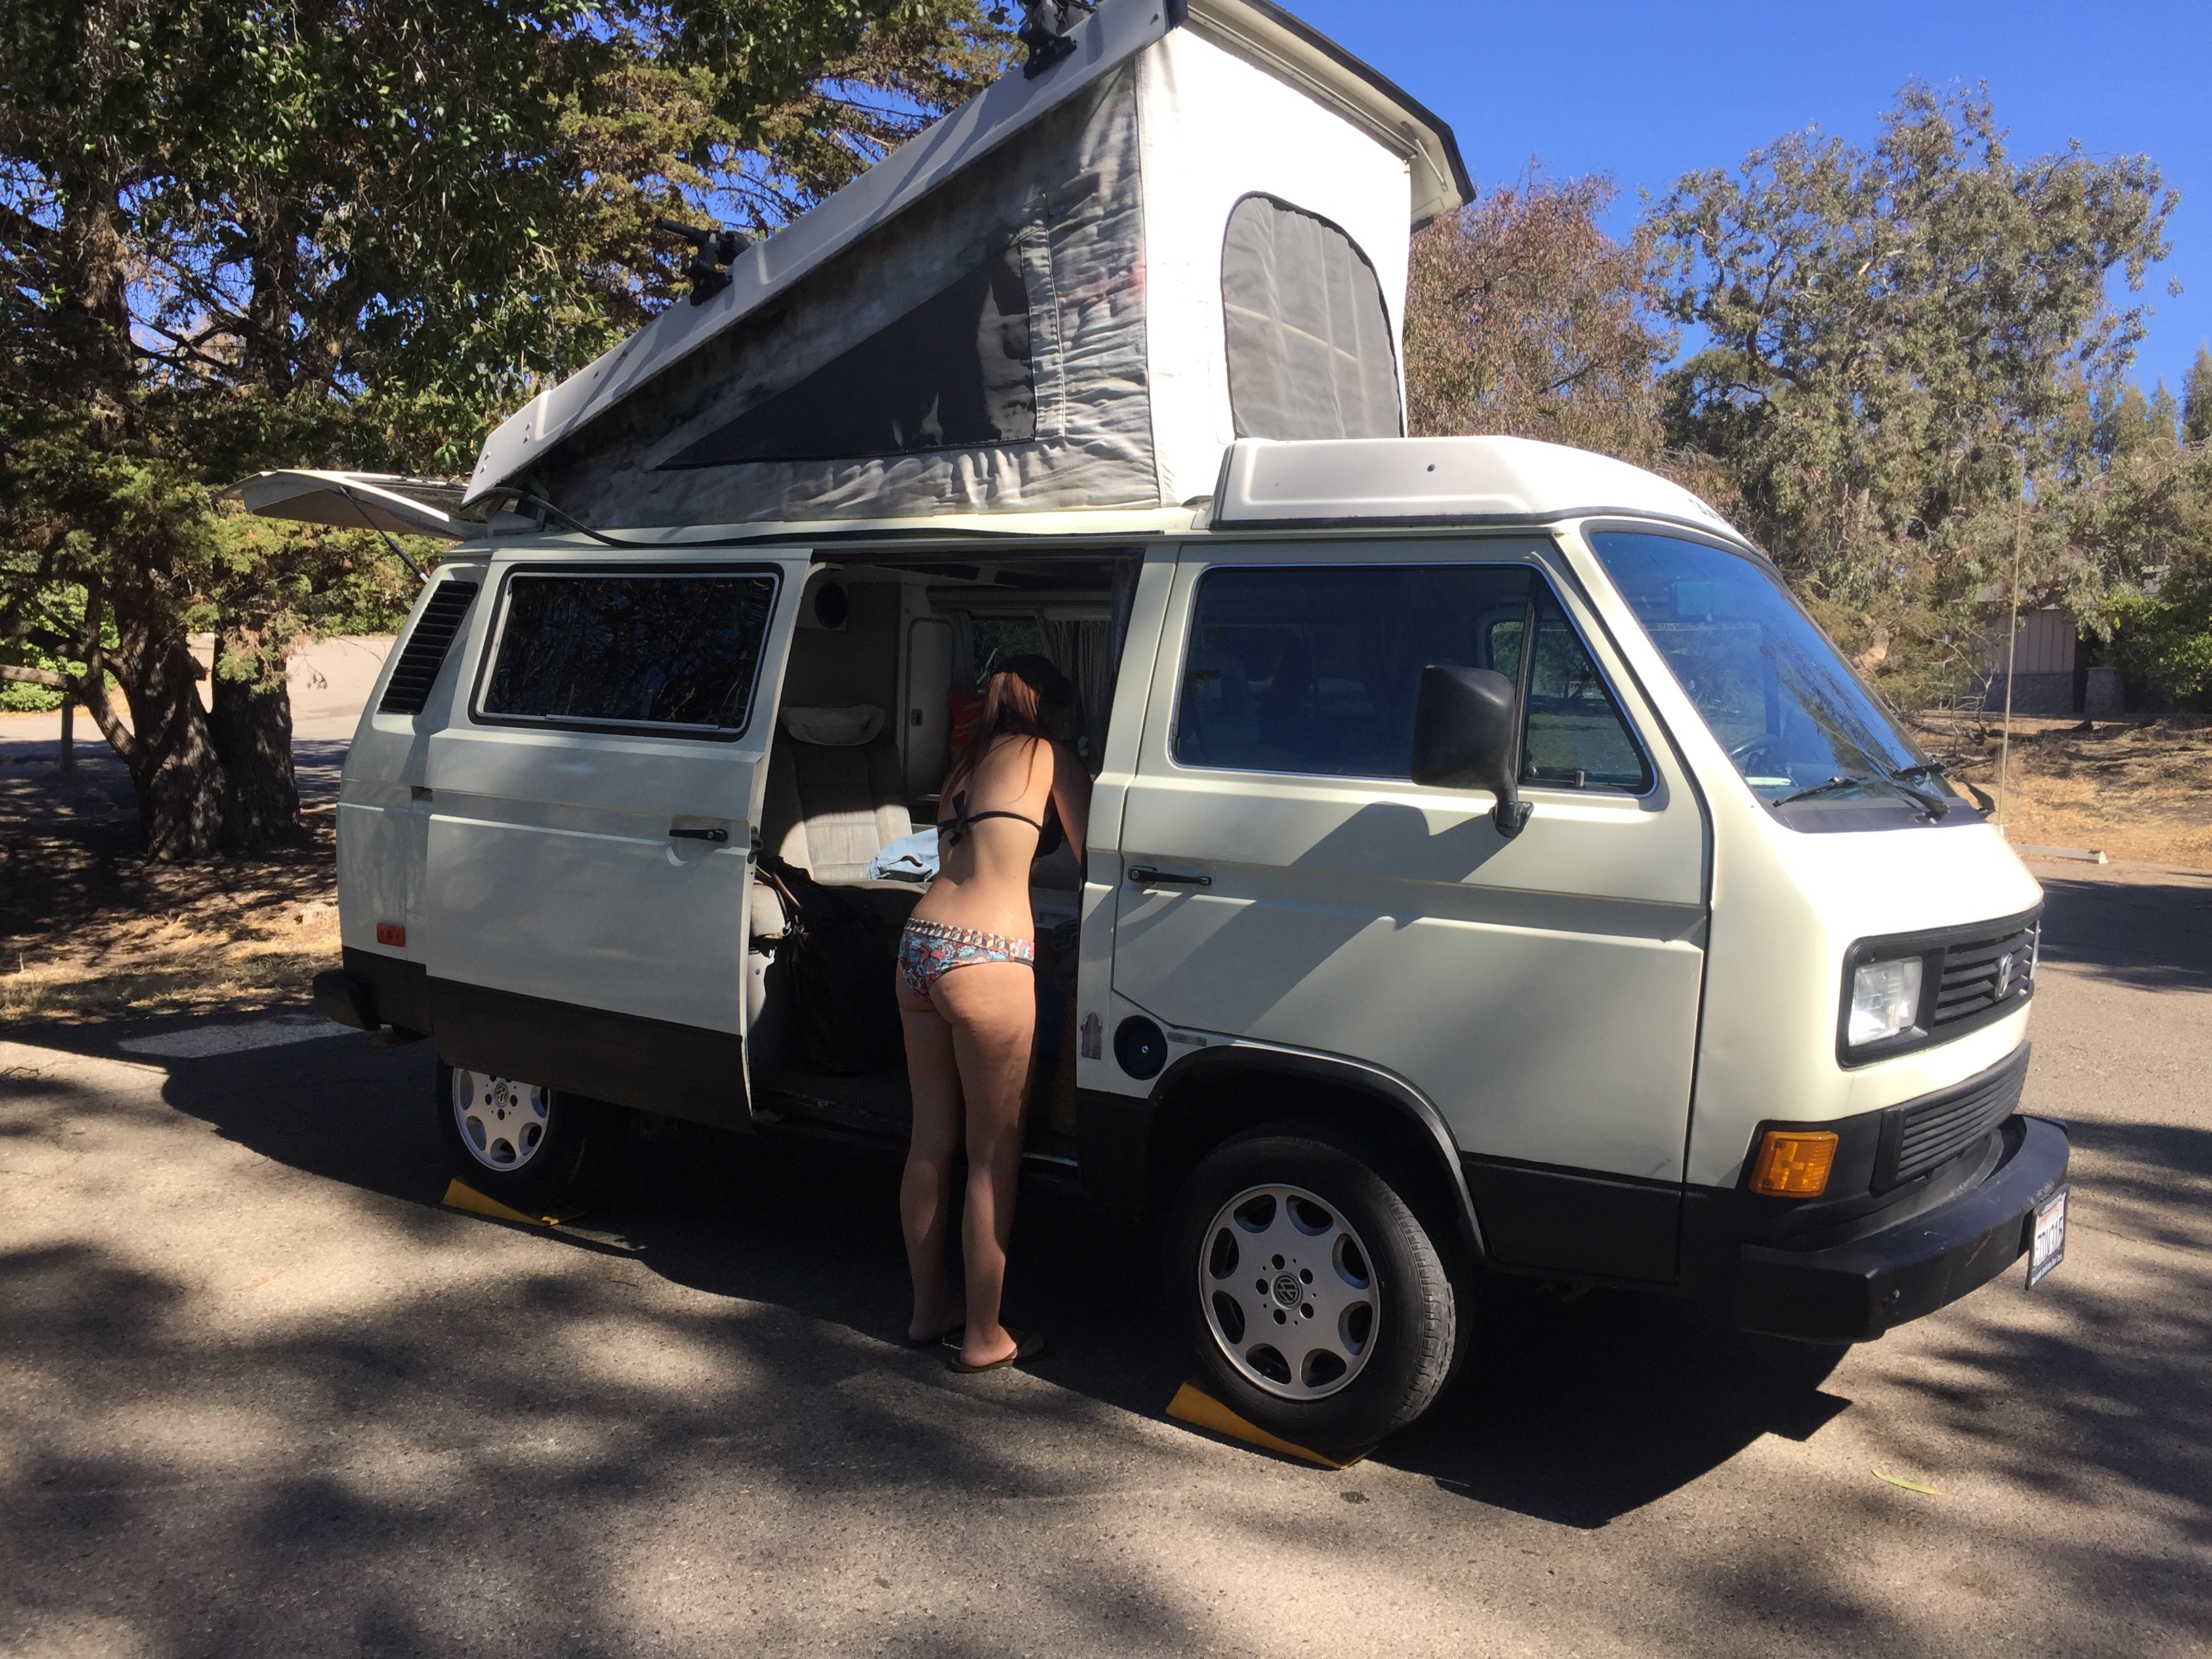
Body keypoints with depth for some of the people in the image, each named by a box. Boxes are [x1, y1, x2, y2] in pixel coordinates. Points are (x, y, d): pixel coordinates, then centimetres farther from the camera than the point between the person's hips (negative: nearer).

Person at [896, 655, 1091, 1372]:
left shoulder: (964, 764, 24)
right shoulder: (1047, 755, 4)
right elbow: (1092, 853, 6)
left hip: (919, 944, 8)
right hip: (985, 960, -7)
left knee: (930, 1142, 16)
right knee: (993, 1157, 3)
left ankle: (929, 1307, 29)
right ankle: (983, 1336, 12)